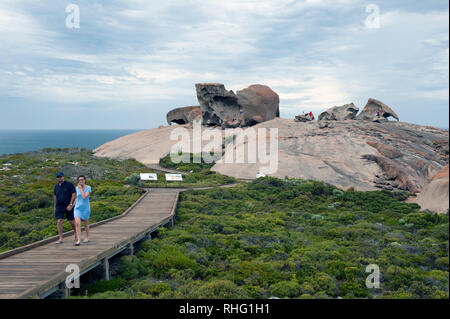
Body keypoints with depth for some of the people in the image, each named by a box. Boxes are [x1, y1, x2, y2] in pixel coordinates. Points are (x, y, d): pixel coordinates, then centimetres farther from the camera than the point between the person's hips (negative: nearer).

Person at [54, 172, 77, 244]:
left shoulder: (69, 184, -6)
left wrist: (70, 204, -16)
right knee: (59, 221, -9)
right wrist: (54, 207, 17)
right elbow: (55, 196, 17)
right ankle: (60, 239, -6)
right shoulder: (56, 186, 8)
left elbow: (73, 194, -8)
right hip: (59, 207, 3)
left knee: (71, 221, 7)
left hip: (68, 206, -3)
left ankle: (76, 234, 34)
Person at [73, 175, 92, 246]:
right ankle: (78, 241, -17)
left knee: (86, 224, 13)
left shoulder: (88, 188, -10)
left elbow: (84, 197, -23)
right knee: (77, 224, -16)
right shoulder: (77, 188, 3)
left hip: (85, 208, -2)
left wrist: (80, 188, -19)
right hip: (78, 208, 2)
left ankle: (87, 238, 36)